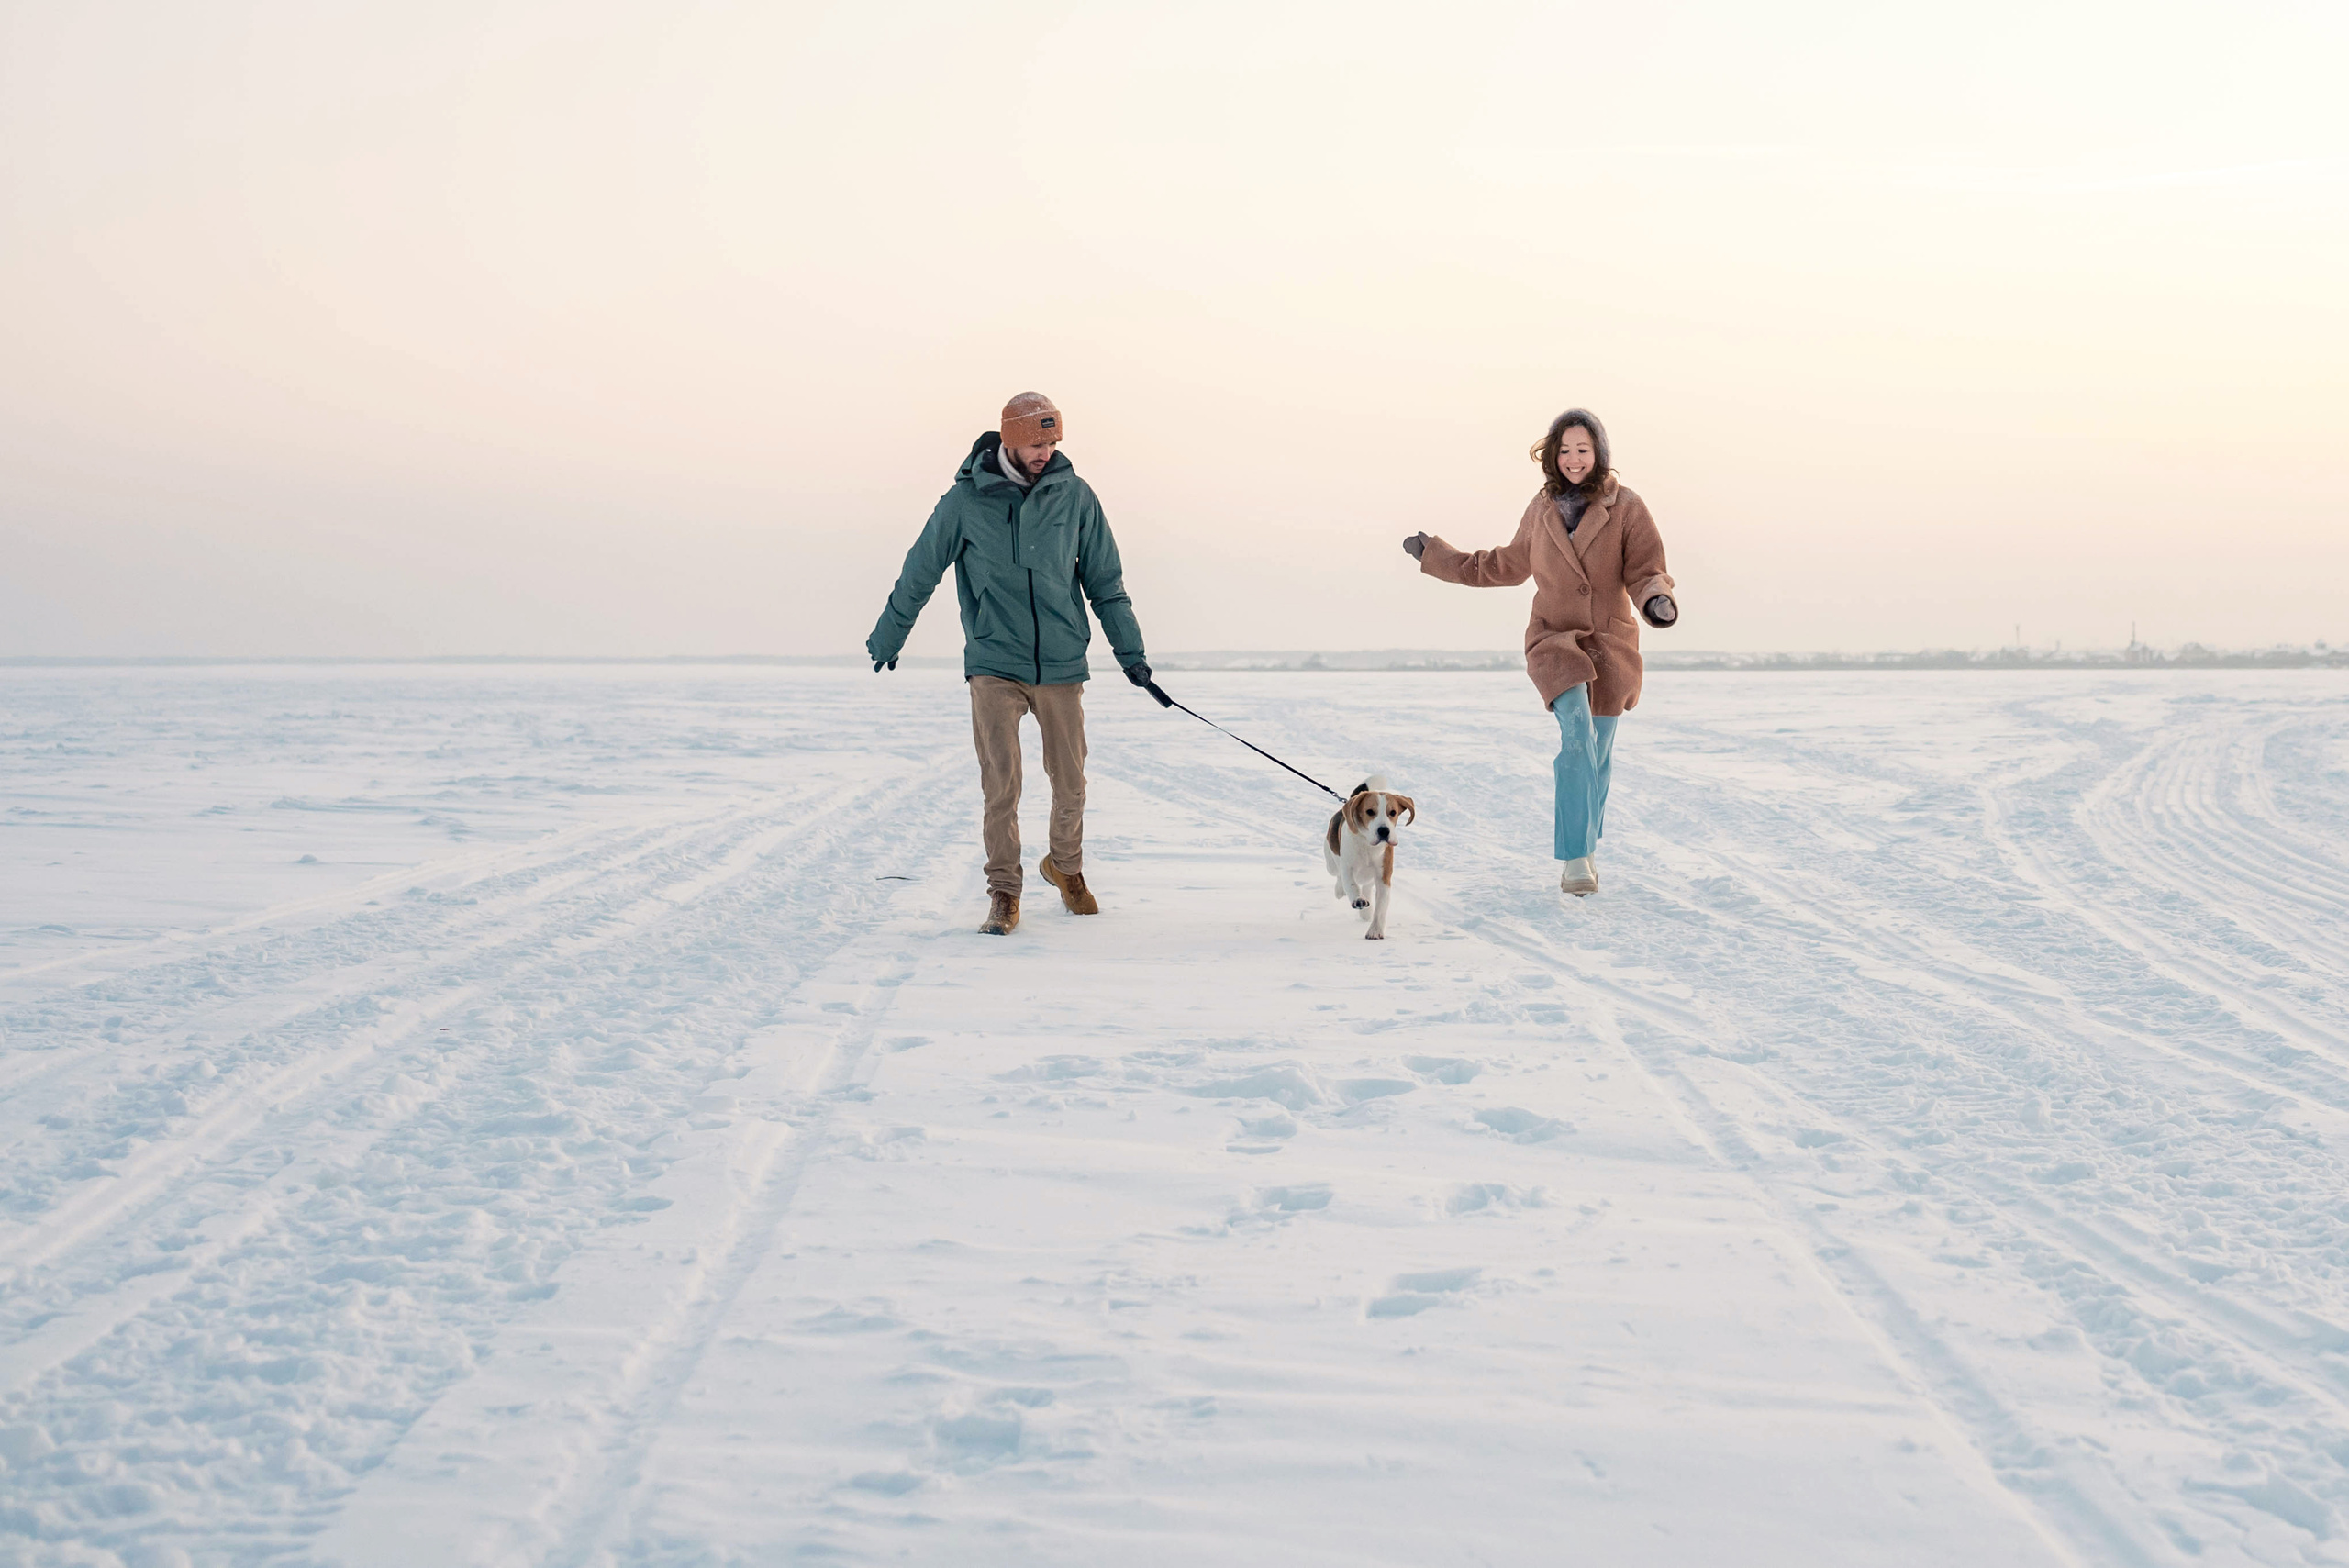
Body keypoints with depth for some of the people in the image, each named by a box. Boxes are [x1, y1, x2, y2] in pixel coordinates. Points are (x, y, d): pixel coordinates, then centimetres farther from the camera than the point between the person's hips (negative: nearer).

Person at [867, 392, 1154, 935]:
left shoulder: (1074, 496, 1)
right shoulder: (966, 500, -4)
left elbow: (1105, 580, 10)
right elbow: (920, 573, 8)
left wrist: (1130, 651, 10)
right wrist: (886, 638, 16)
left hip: (1062, 665, 2)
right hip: (994, 663, -2)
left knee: (1070, 783, 8)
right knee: (1001, 784, -9)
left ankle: (1065, 866, 34)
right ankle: (1003, 893, 3)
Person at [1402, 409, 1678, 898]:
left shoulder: (1627, 509, -2)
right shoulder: (1541, 510, 6)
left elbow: (1645, 572, -7)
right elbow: (1508, 566, 20)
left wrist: (1657, 600, -31)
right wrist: (1437, 556, 22)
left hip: (1610, 642, 0)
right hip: (1554, 638, 0)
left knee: (1596, 753, 9)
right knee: (1576, 729, -25)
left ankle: (1585, 847, 33)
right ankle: (1576, 857, -25)